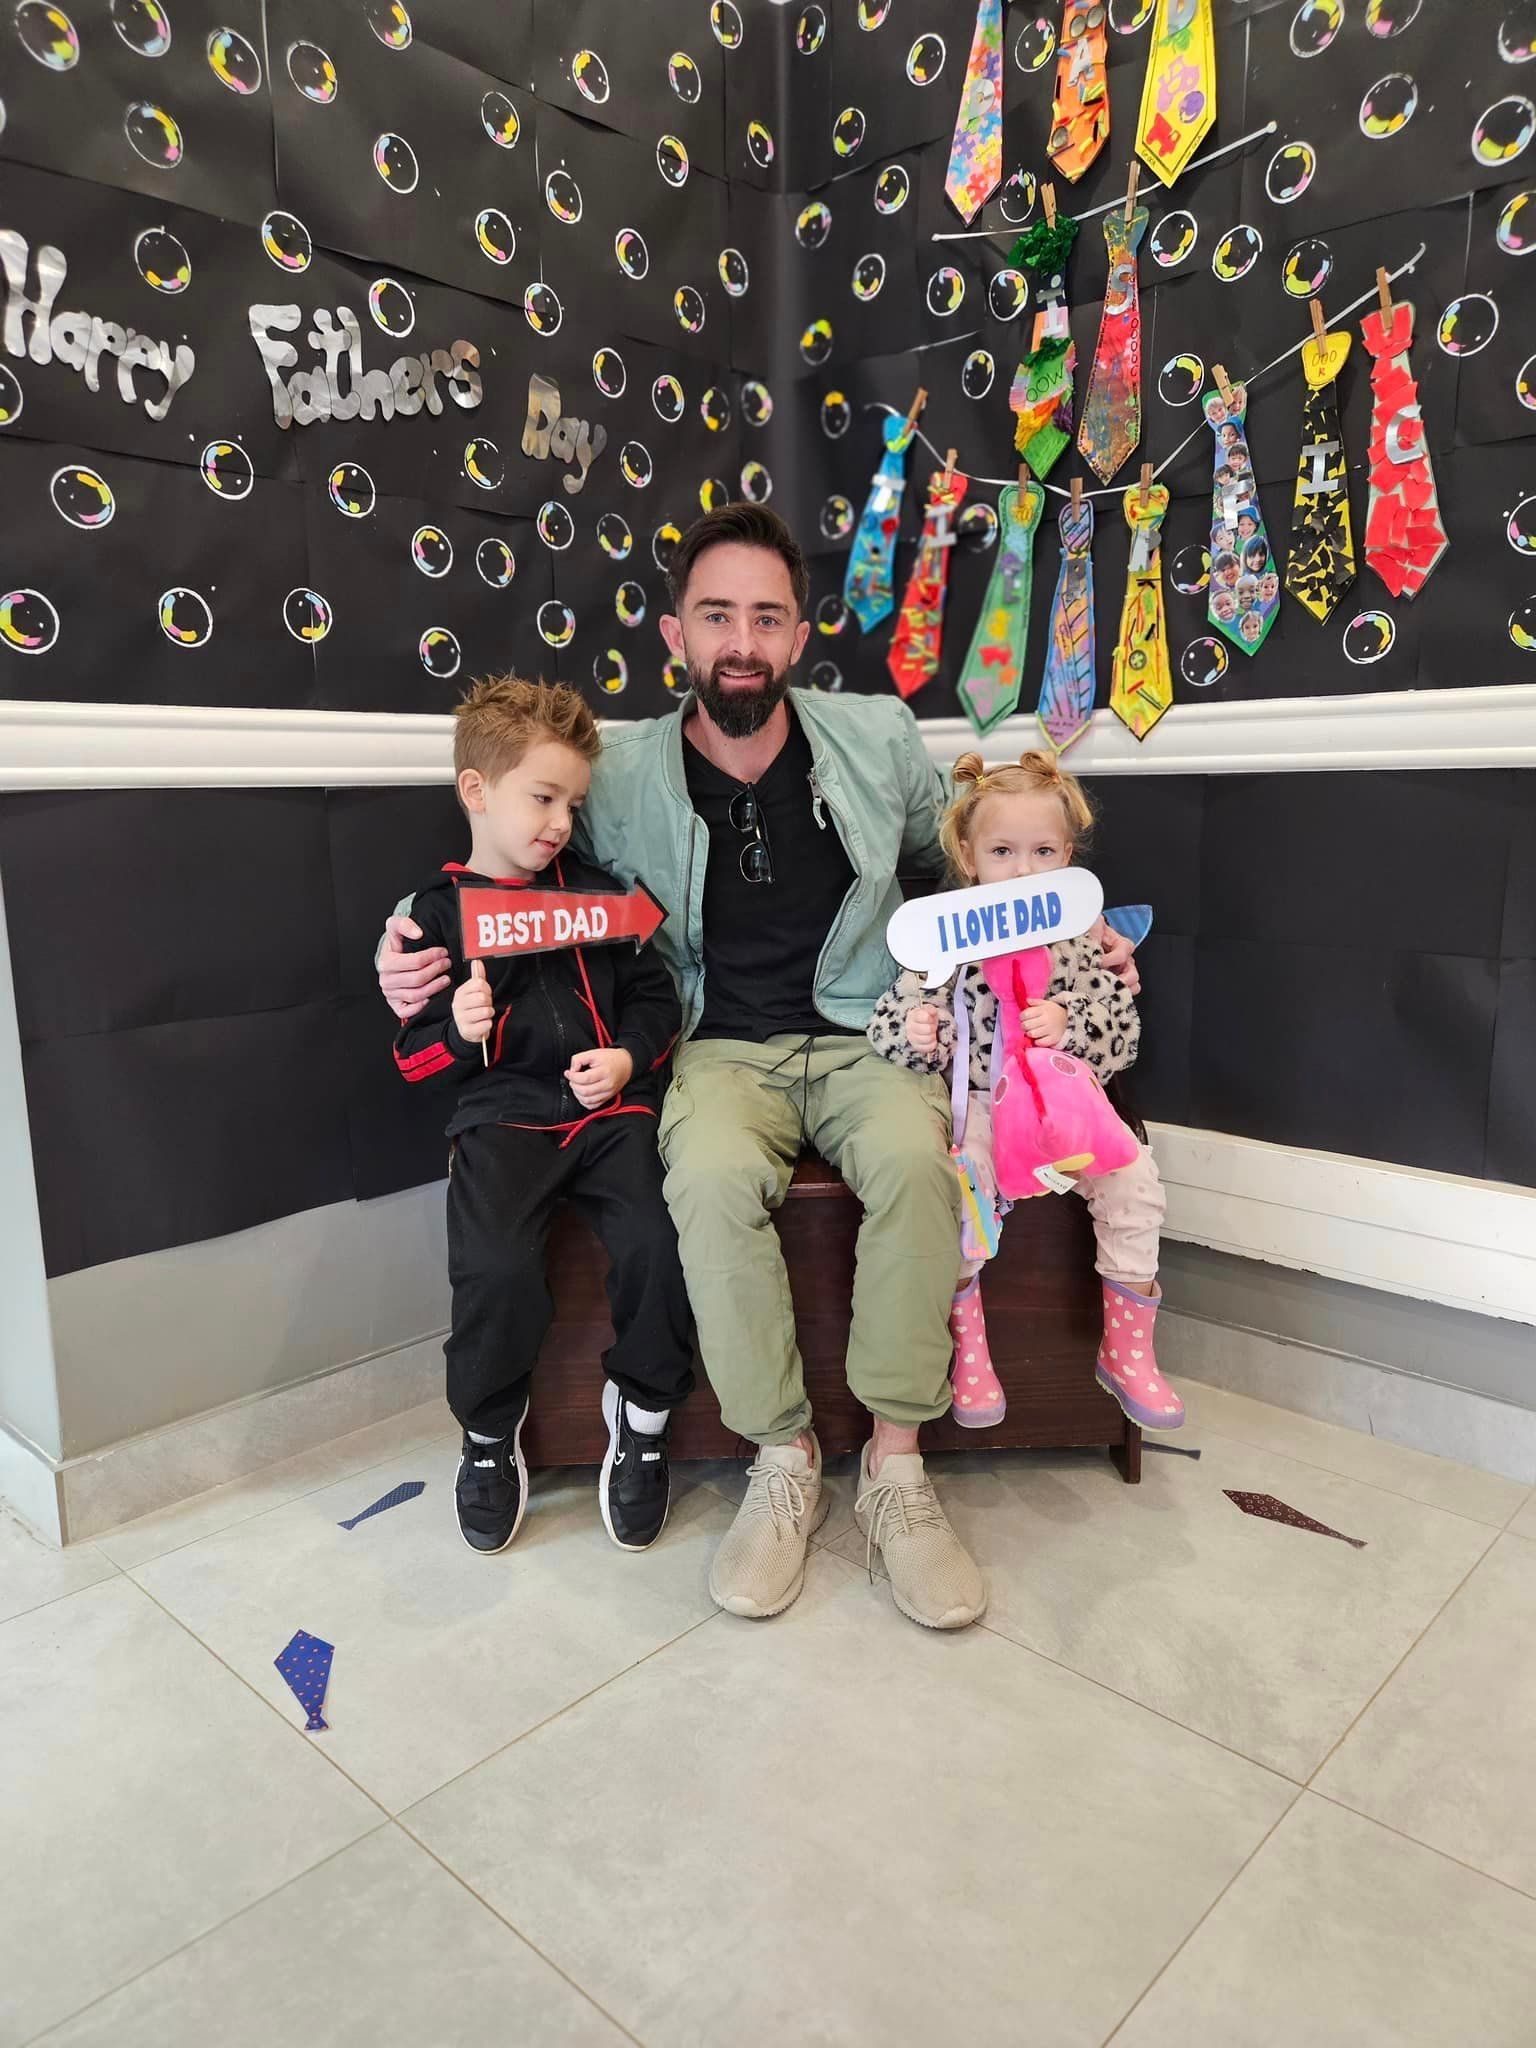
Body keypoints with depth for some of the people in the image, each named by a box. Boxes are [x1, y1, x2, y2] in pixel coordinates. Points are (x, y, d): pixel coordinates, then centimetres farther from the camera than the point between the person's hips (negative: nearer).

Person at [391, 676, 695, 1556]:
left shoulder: (597, 890, 14)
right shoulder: (440, 910, 8)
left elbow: (655, 995, 15)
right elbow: (417, 1052, 9)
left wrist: (628, 1057, -4)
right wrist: (459, 1030, -13)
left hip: (611, 1107, 2)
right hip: (503, 1117, -1)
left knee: (658, 1243, -23)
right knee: (496, 1267, -26)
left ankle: (642, 1413, 7)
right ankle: (490, 1432, 6)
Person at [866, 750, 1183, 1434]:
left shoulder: (1080, 940, 2)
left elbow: (1122, 1031, 0)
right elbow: (890, 1023, -4)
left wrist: (1070, 1026, -20)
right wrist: (914, 1035, -27)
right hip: (976, 1101, -2)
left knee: (1133, 1179, -16)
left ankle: (1126, 1350, 2)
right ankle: (969, 1349, -8)